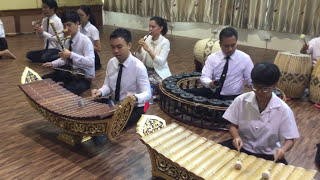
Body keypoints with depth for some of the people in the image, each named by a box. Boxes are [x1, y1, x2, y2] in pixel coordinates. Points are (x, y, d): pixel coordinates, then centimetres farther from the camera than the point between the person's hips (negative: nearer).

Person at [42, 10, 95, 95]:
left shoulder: (85, 40, -18)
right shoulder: (67, 40, 3)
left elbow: (91, 62, -31)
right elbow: (66, 59, 16)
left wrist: (71, 55, -34)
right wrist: (53, 63, -3)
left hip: (84, 77, -8)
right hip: (70, 71, 8)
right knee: (44, 79, 1)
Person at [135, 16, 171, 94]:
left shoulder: (165, 42, -11)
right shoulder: (146, 38, 2)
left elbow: (161, 62, -22)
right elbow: (138, 58, 2)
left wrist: (148, 49, -30)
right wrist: (140, 47, -16)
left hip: (159, 72, -4)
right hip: (145, 69, 5)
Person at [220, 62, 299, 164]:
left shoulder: (283, 110, -12)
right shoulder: (241, 101, -8)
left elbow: (289, 140, -6)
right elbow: (233, 125, 2)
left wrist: (282, 149, -28)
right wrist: (237, 137, -20)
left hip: (268, 156, -1)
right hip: (241, 148, 2)